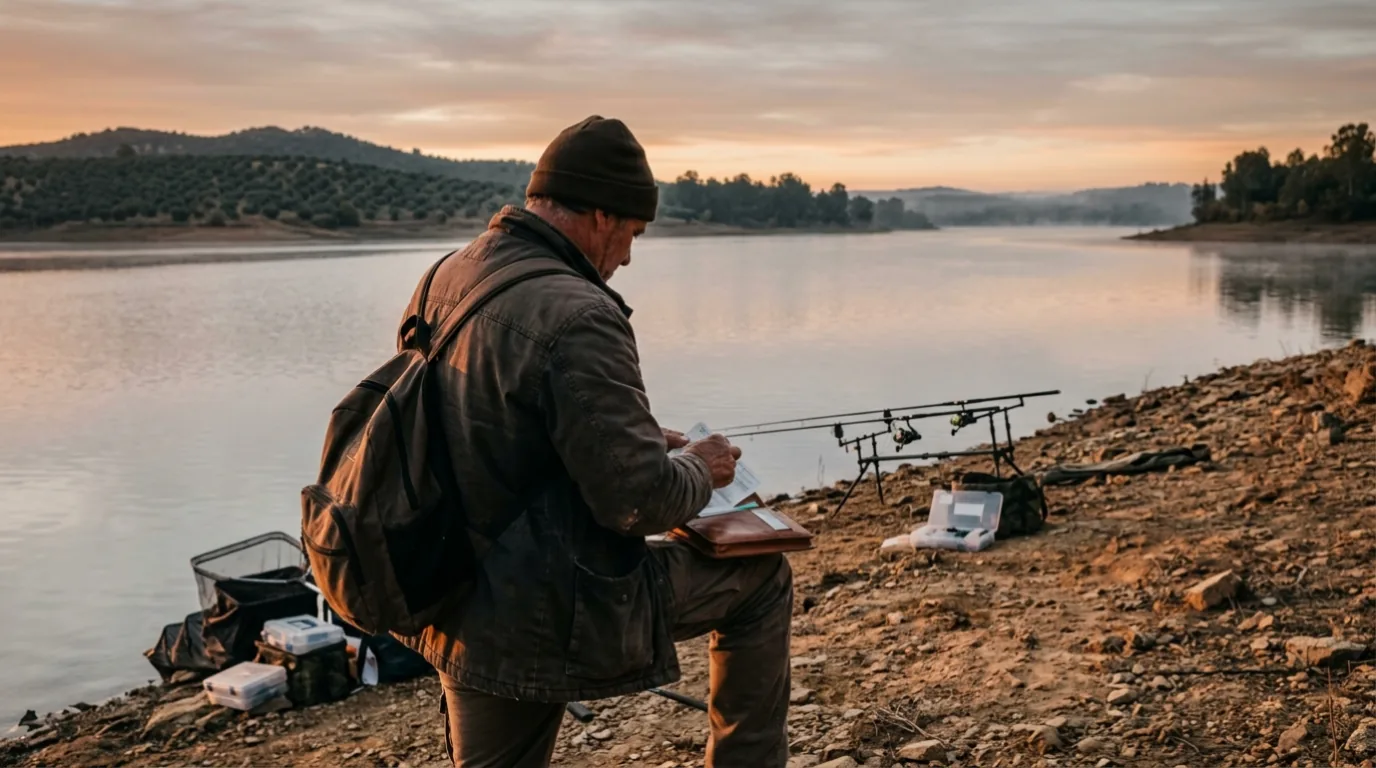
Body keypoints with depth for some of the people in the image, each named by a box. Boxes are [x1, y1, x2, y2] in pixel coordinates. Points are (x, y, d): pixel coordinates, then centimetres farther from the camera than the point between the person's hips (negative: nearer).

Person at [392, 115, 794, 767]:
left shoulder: (446, 279, 4)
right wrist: (700, 471, -2)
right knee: (762, 579, 13)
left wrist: (639, 439, 17)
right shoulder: (574, 316, -23)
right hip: (559, 616, -7)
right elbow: (641, 499, -24)